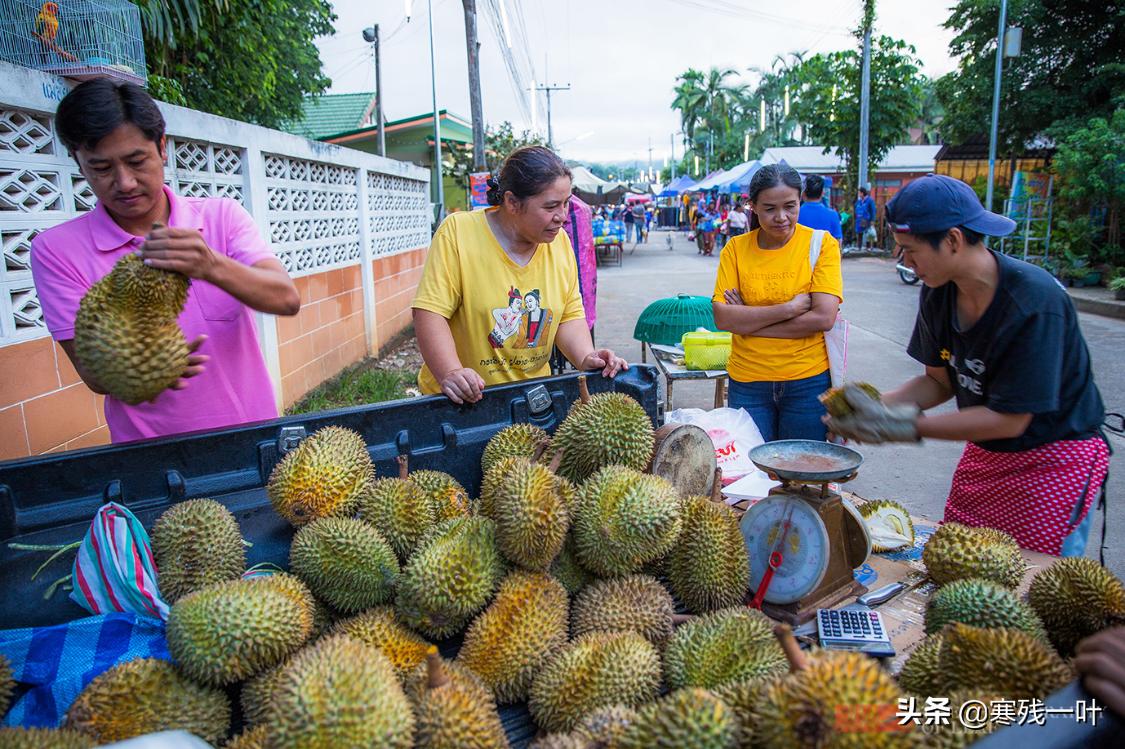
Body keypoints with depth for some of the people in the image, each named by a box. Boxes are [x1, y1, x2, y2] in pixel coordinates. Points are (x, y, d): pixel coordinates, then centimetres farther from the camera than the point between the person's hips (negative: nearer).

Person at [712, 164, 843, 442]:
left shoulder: (821, 243, -4)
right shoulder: (735, 248, 0)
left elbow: (823, 317, -14)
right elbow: (722, 317, -9)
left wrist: (748, 320, -12)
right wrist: (788, 309, -17)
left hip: (808, 380, -1)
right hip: (747, 381, 1)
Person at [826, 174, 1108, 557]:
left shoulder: (1034, 301, -27)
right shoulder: (938, 294, -7)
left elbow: (1010, 419, -25)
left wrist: (904, 426, -28)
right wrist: (879, 405, -16)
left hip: (1055, 462, -6)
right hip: (984, 454, 6)